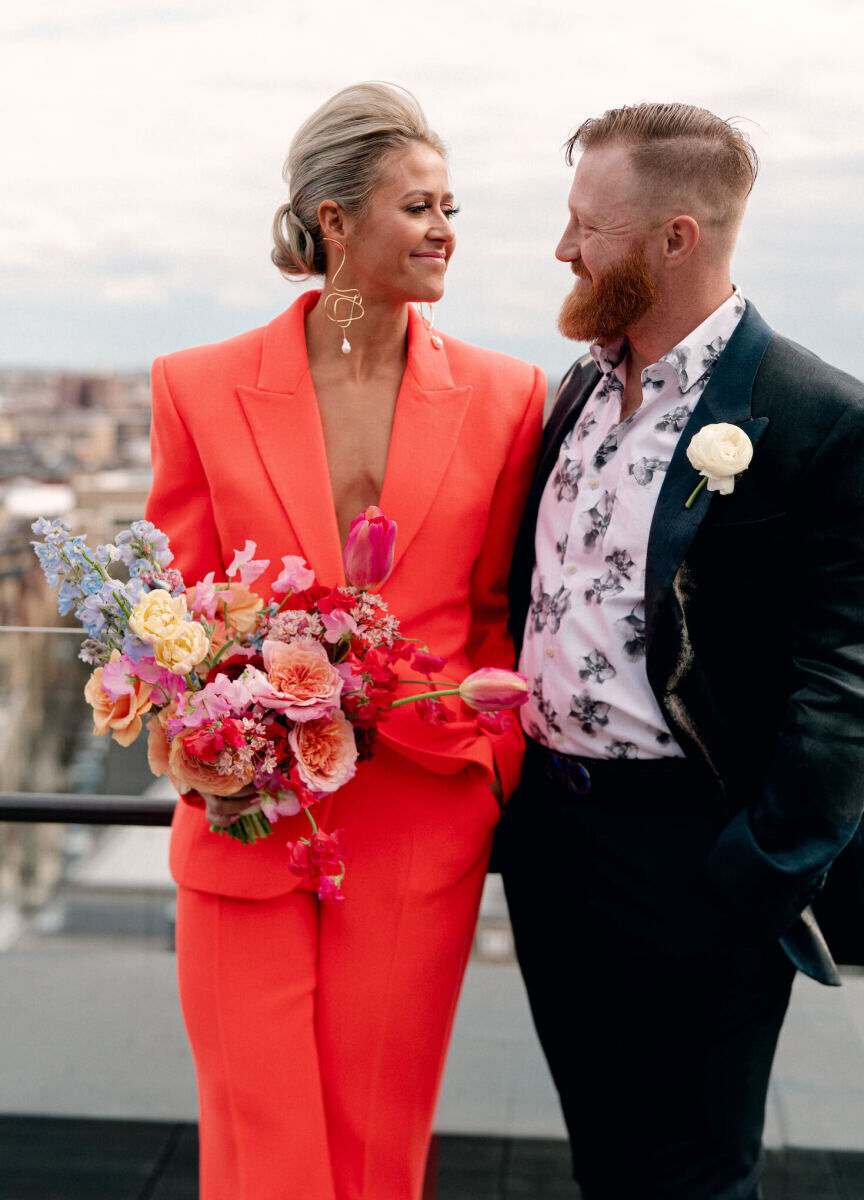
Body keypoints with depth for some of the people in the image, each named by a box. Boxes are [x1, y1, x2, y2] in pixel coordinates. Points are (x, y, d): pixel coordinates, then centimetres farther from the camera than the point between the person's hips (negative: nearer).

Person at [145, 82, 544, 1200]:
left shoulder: (503, 396, 1)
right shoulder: (201, 387, -1)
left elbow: (501, 613, 9)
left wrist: (492, 762, 0)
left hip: (420, 830, 1)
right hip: (247, 833, 0)